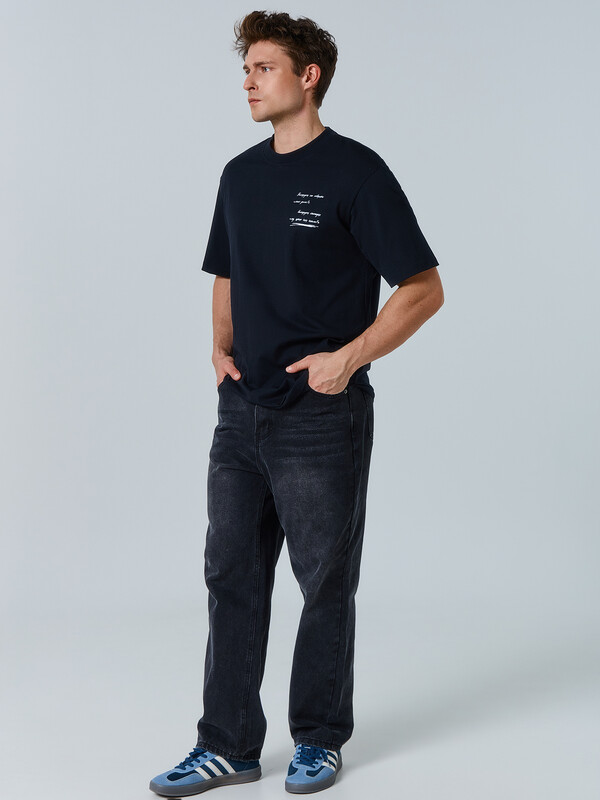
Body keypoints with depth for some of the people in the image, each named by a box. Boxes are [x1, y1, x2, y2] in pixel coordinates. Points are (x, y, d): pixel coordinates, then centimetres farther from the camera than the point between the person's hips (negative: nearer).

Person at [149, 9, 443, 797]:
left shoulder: (354, 171, -9)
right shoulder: (240, 174, 11)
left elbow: (423, 288, -10)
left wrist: (348, 357, -18)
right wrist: (221, 348, 6)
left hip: (322, 417, -6)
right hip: (242, 414, 7)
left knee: (325, 582, 6)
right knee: (232, 577, 8)